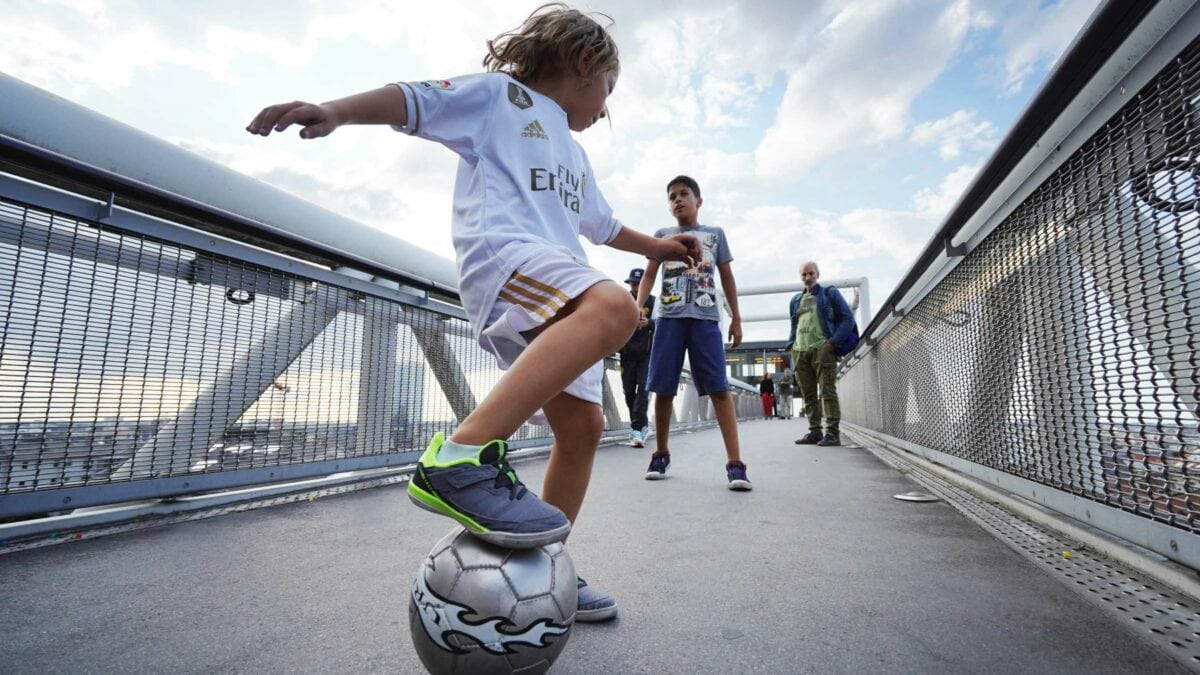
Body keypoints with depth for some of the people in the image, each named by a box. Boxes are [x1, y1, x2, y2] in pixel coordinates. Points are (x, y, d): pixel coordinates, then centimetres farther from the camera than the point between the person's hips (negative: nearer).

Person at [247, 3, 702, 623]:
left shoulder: (575, 155, 37)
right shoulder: (499, 94, 13)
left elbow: (601, 225, 46)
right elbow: (417, 101, 1)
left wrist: (659, 246, 48)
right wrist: (335, 111, -16)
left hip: (556, 303, 9)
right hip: (501, 252, -8)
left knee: (582, 425, 0)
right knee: (613, 308, -36)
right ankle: (461, 458, -39)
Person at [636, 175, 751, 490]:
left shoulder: (715, 234, 18)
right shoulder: (662, 236, 17)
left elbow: (727, 277, 18)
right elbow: (649, 274, 9)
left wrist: (736, 317, 11)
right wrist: (637, 305, -8)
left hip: (705, 317, 0)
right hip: (669, 317, 1)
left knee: (719, 387, -9)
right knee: (663, 387, 1)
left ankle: (734, 462, -9)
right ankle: (661, 453, 15)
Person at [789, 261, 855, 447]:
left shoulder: (830, 293, 7)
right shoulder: (795, 300, 21)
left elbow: (848, 318, 1)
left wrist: (833, 341, -10)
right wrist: (792, 345, 11)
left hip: (822, 349, -5)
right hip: (800, 351, 5)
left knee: (827, 391, -8)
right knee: (808, 394, 5)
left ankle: (832, 432, -7)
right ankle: (814, 431, 10)